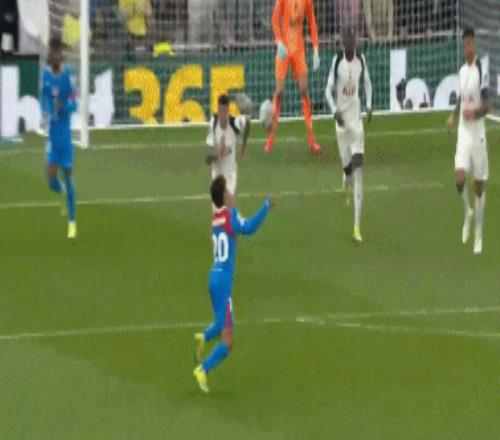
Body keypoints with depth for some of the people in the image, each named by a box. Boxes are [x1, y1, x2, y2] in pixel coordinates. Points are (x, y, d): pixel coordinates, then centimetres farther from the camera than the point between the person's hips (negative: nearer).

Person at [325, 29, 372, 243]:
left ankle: (357, 226, -14)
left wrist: (369, 104, -1)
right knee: (347, 166, 4)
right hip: (341, 118, -1)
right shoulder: (337, 61, -8)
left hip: (356, 117, 1)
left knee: (358, 168, -10)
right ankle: (346, 182, 50)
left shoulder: (361, 59, -1)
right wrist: (335, 111, -22)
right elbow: (328, 90, -5)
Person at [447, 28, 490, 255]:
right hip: (463, 132, 4)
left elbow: (486, 106, -11)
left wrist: (475, 112, -29)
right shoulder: (462, 71, 9)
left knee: (479, 184, 2)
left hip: (478, 133, -4)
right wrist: (454, 115, 10)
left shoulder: (482, 71, -9)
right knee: (459, 178, -13)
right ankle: (467, 212, 16)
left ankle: (478, 233, 13)